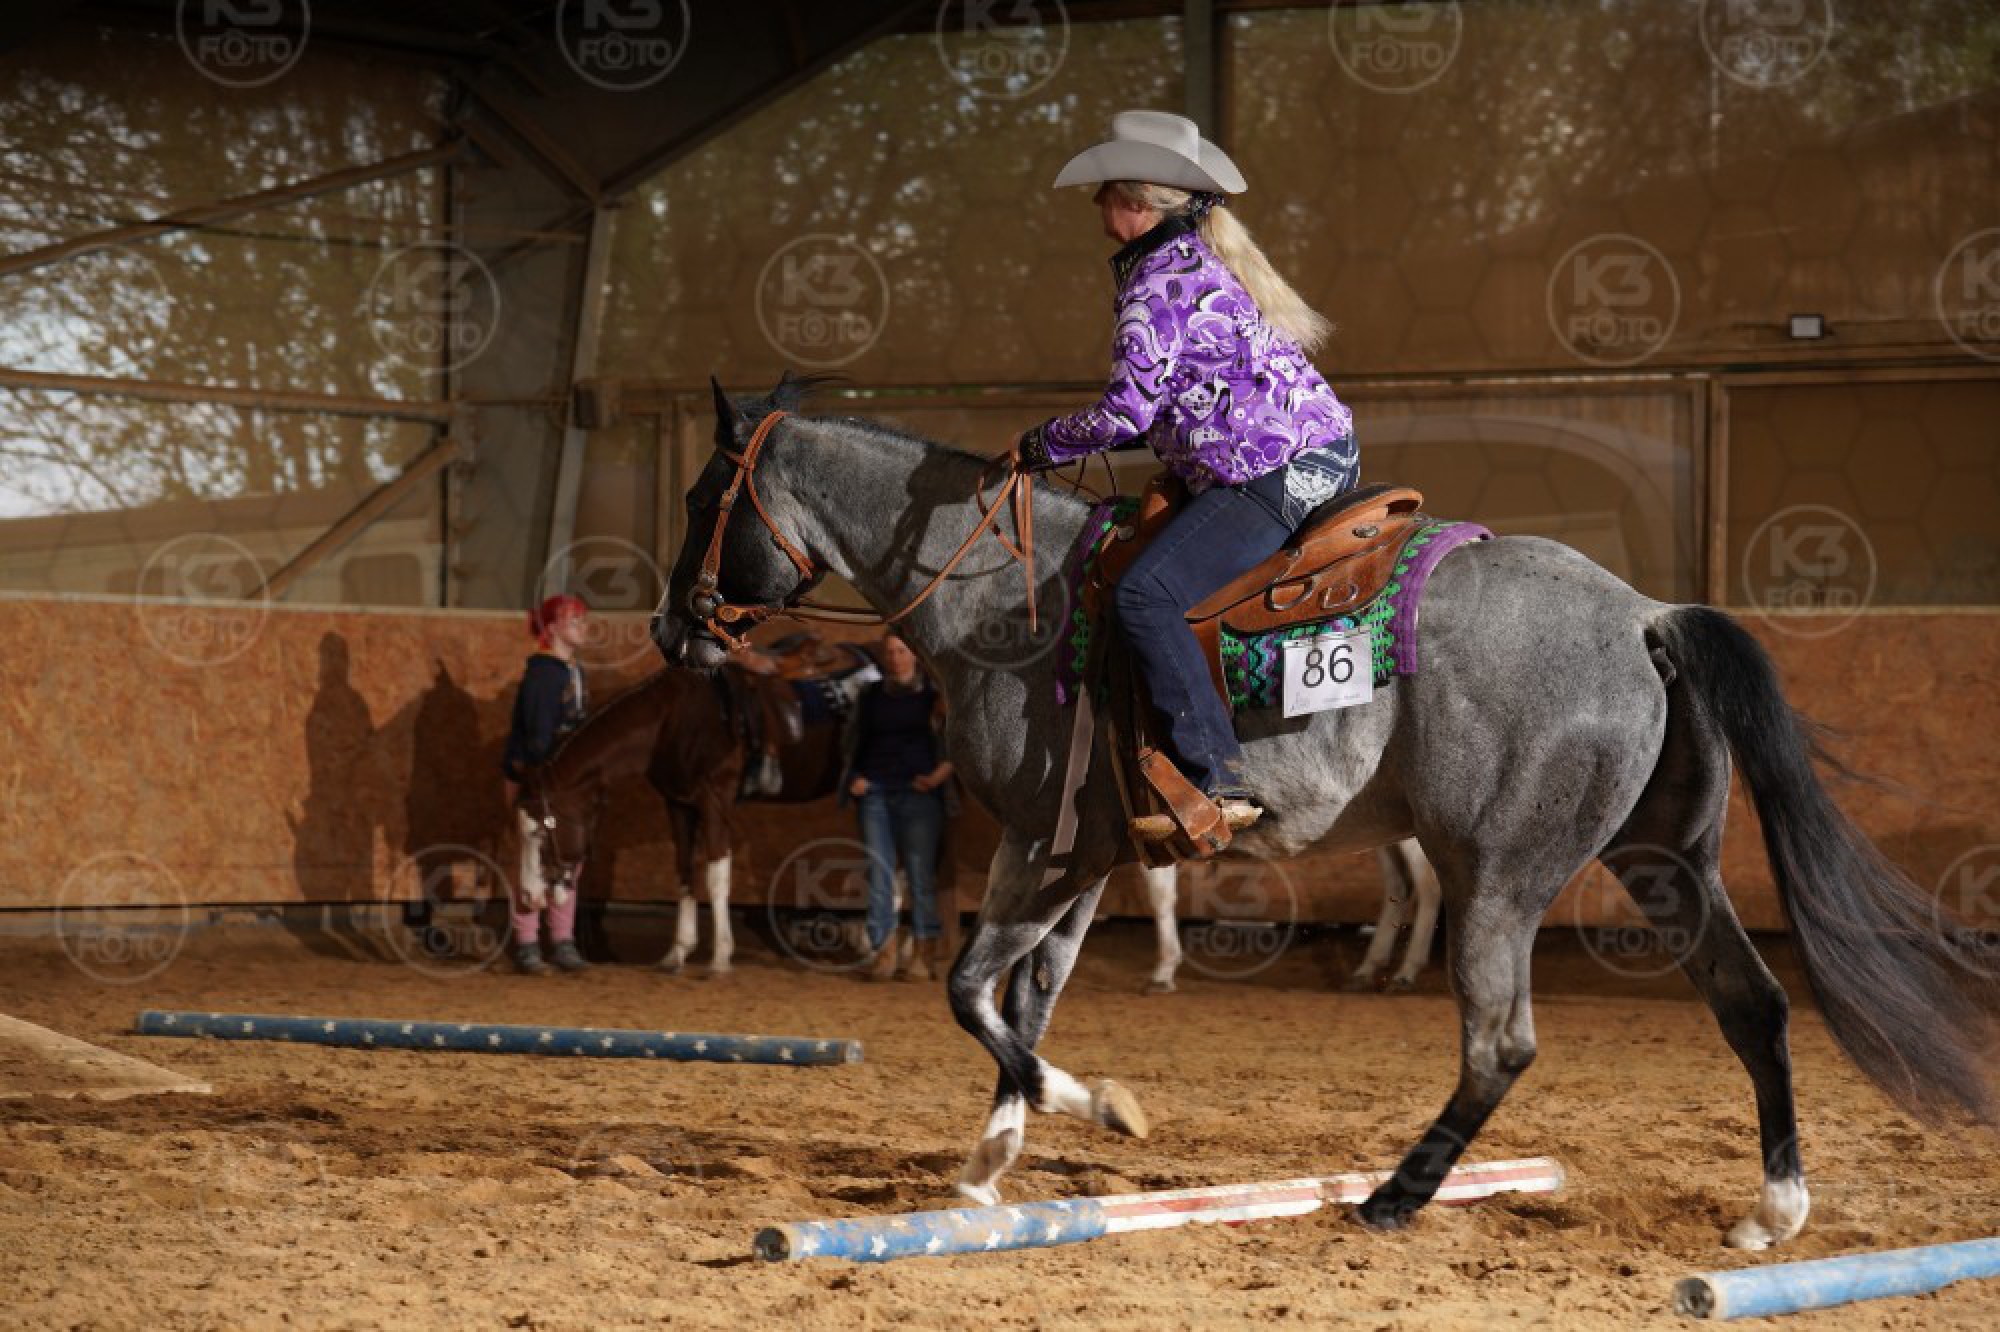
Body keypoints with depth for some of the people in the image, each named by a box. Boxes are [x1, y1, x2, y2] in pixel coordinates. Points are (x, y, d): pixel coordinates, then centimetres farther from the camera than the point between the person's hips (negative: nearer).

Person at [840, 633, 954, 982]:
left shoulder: (932, 696, 1)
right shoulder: (870, 697, 11)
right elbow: (853, 740, 19)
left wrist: (940, 774, -8)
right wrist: (853, 777, 4)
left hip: (918, 793, -3)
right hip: (874, 792, 3)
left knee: (920, 871, -5)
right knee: (878, 871, -1)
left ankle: (925, 954, -2)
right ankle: (884, 952, 2)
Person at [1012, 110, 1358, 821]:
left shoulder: (1158, 278, -11)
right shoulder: (1212, 258, 20)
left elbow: (1128, 410, -16)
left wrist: (1040, 446, -2)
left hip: (1280, 476, -11)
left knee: (1145, 593, -21)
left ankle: (1218, 781, -28)